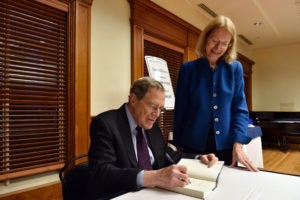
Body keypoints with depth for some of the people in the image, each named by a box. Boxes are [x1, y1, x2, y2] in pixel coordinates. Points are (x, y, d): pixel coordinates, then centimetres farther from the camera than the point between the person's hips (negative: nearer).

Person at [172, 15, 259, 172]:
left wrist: (237, 145, -12)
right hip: (194, 145, -1)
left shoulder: (235, 68, 2)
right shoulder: (188, 69, -2)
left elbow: (240, 109, 0)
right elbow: (180, 110, -1)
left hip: (226, 146, 2)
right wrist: (178, 146, 1)